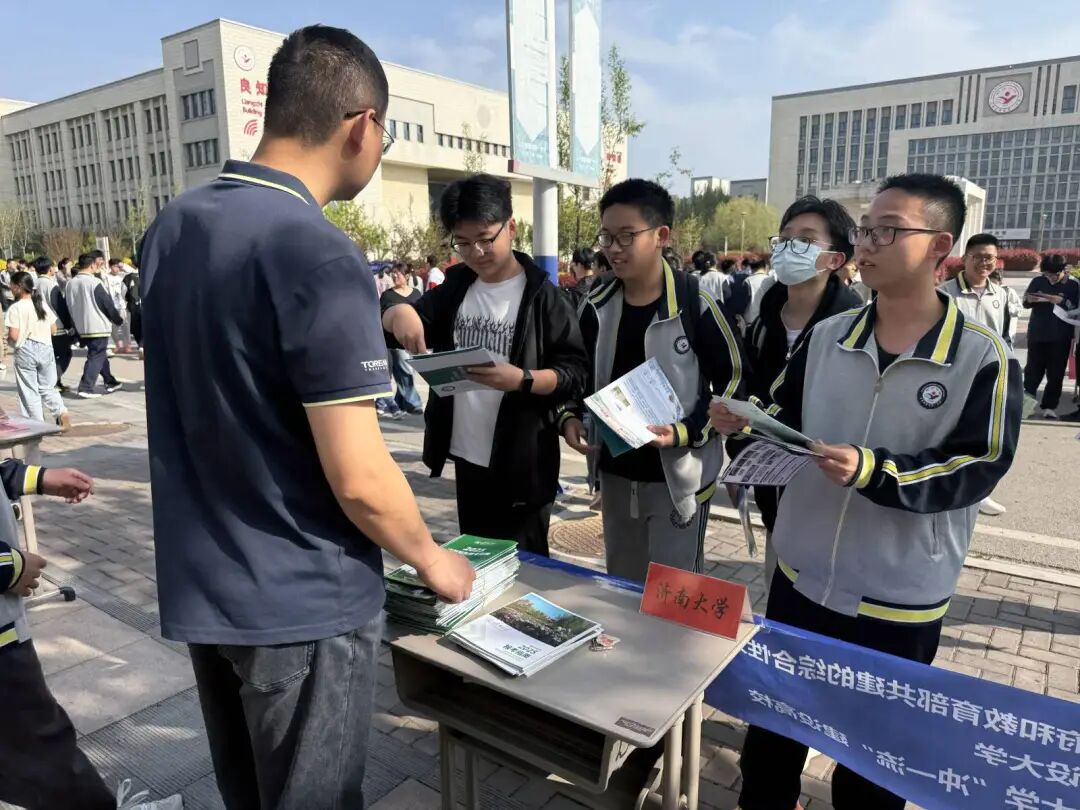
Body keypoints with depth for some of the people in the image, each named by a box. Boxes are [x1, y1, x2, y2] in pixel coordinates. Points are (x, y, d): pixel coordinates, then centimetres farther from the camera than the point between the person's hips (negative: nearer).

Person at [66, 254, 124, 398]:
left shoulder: (70, 284, 4)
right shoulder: (94, 283, -16)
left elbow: (69, 307, 12)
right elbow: (107, 304, -11)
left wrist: (77, 326, 22)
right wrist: (118, 320, 5)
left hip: (82, 328, 7)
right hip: (99, 327, -7)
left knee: (99, 354, 19)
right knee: (96, 357, -3)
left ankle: (110, 382, 27)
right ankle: (85, 388, -10)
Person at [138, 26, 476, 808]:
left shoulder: (171, 227, 3)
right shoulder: (319, 256, -23)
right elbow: (360, 481, -24)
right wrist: (430, 559, -6)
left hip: (201, 587, 7)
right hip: (301, 604, -7)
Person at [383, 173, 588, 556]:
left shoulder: (542, 296, -9)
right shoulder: (455, 287, 7)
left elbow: (576, 372, -13)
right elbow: (392, 324, 10)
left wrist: (522, 379, -31)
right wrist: (399, 313, -14)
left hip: (522, 465, -5)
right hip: (467, 459, 6)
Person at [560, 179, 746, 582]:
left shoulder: (695, 303, -14)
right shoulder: (598, 305, 2)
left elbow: (733, 380, -9)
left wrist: (685, 432, -21)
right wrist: (571, 417, -5)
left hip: (677, 477, -5)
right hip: (616, 475, 6)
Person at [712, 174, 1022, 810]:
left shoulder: (984, 358, -12)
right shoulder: (826, 337, 1)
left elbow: (977, 469, -15)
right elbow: (787, 419, 10)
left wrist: (872, 471, -28)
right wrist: (747, 422, -12)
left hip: (900, 601, -4)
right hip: (801, 577, 4)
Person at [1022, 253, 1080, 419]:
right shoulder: (1038, 281, 2)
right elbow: (1025, 304, 7)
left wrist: (1061, 301, -21)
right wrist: (1029, 299, -16)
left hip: (1060, 337, -1)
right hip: (1037, 334, 1)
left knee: (1055, 374, 3)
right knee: (1033, 369, 6)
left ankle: (1049, 406, 10)